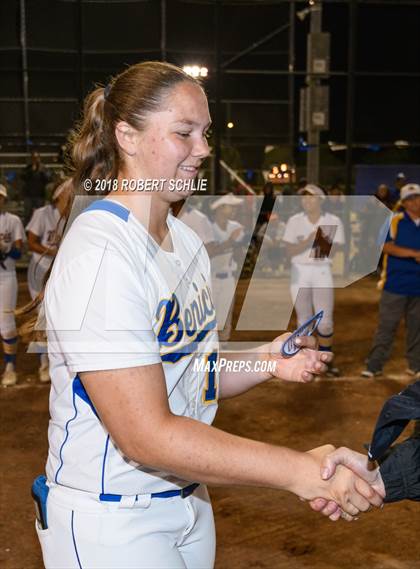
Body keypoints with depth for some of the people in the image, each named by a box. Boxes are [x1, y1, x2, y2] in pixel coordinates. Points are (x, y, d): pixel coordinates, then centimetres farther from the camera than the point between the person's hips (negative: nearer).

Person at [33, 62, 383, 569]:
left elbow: (187, 369, 8)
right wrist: (299, 470, -28)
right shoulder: (98, 253, -23)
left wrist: (264, 362, -10)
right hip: (110, 522, -7)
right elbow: (146, 435, -27)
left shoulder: (186, 241, 5)